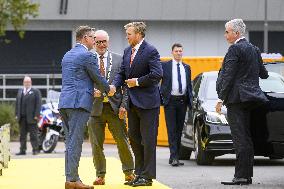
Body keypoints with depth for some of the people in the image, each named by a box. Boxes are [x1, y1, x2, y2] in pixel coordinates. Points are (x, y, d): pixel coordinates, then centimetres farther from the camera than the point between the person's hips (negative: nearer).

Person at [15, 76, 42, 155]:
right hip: (22, 117, 5)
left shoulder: (35, 91, 2)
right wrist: (17, 114, 6)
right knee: (22, 135, 6)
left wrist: (36, 115, -12)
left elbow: (38, 104, -4)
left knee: (33, 134, -3)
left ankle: (35, 149, 0)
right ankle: (22, 150, 9)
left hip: (31, 117, -5)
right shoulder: (20, 91, 17)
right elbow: (17, 103, 16)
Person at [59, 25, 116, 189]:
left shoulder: (67, 55, 19)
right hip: (79, 102, -9)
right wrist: (108, 89, 15)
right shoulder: (88, 55, -8)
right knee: (75, 142, -8)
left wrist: (93, 91, 28)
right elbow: (98, 78, -4)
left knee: (71, 142, 11)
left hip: (65, 102, 9)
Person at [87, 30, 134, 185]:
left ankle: (128, 172, 16)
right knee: (96, 144, 4)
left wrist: (123, 105, -5)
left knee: (122, 141, 3)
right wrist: (92, 91, -17)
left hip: (115, 107, 0)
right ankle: (100, 175, 13)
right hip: (95, 107, 0)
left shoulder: (118, 60, 6)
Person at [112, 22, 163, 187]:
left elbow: (157, 74, -21)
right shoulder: (127, 51, 11)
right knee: (133, 137, 12)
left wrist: (138, 82, -15)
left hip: (147, 102, -8)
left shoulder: (150, 51, -13)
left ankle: (147, 176, 2)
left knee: (148, 139, -3)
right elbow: (122, 73, 13)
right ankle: (139, 173, 20)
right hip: (132, 102, 8)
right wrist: (114, 85, -6)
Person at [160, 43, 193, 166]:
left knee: (179, 130, 6)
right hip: (170, 101, -4)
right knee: (172, 130, -9)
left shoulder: (187, 67, 15)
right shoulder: (165, 66, 2)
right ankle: (174, 157, -14)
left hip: (182, 101, 4)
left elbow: (189, 85, 18)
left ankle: (174, 156, 12)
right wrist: (161, 96, -9)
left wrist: (190, 100, 9)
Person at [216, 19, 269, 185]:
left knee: (240, 138, -10)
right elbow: (263, 74, 19)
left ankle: (241, 176, -12)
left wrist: (221, 99, -13)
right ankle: (247, 175, 12)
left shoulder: (235, 49, -11)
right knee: (246, 138, 11)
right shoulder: (254, 49, 15)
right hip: (250, 99, 9)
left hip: (237, 98, -9)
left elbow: (229, 76, -15)